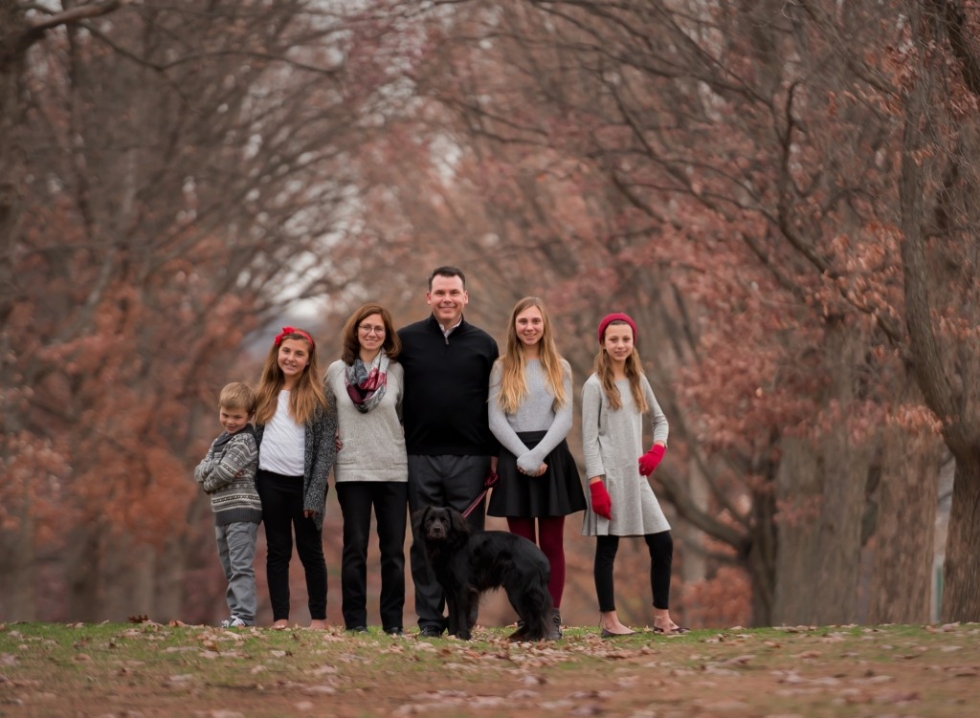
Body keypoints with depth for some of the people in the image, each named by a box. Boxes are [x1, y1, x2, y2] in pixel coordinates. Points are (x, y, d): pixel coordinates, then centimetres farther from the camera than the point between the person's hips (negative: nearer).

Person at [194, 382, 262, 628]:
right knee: (230, 569, 12)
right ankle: (237, 614, 17)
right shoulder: (220, 442, 17)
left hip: (242, 510, -9)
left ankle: (245, 615, -18)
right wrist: (216, 469, -11)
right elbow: (199, 472, 7)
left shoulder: (245, 441, -10)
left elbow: (222, 474, -18)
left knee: (241, 566, -14)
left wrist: (209, 483, 0)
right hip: (223, 513, 9)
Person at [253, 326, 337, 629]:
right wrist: (252, 485, 6)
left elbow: (327, 447, -7)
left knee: (310, 550, 3)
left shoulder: (318, 397, -3)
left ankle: (319, 618, 9)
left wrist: (315, 492, -13)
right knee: (277, 551, 5)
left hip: (304, 482, -4)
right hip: (271, 482, 4)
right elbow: (258, 437, 15)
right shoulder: (266, 395, 10)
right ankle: (280, 618, 7)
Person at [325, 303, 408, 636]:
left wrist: (406, 449, 2)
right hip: (352, 470, 0)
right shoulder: (336, 371, 4)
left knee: (393, 549, 2)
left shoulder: (397, 372, 2)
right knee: (355, 548, 1)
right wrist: (332, 440, 4)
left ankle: (393, 622, 7)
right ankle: (355, 621, 5)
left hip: (394, 470, 0)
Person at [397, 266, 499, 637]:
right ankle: (429, 620, 8)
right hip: (420, 457, 0)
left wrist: (495, 453, 3)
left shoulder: (483, 344, 8)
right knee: (425, 543, 3)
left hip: (469, 458, 0)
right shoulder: (406, 340, 5)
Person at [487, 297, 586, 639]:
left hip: (552, 457, 0)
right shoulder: (502, 368, 7)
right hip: (514, 459, 0)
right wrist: (524, 457, -13)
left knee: (552, 544, 0)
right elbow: (496, 421, -1)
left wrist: (538, 455, -13)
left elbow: (565, 419, 0)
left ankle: (553, 617, 1)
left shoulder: (560, 368, 9)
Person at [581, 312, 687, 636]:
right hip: (609, 475, -6)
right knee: (608, 546, -3)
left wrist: (657, 450, 4)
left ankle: (661, 617, 10)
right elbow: (589, 438, -8)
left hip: (635, 475, 6)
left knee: (662, 543, 3)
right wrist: (596, 484, -15)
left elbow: (660, 420, 24)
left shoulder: (638, 381, 13)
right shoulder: (595, 385, -4)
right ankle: (608, 620, 2)